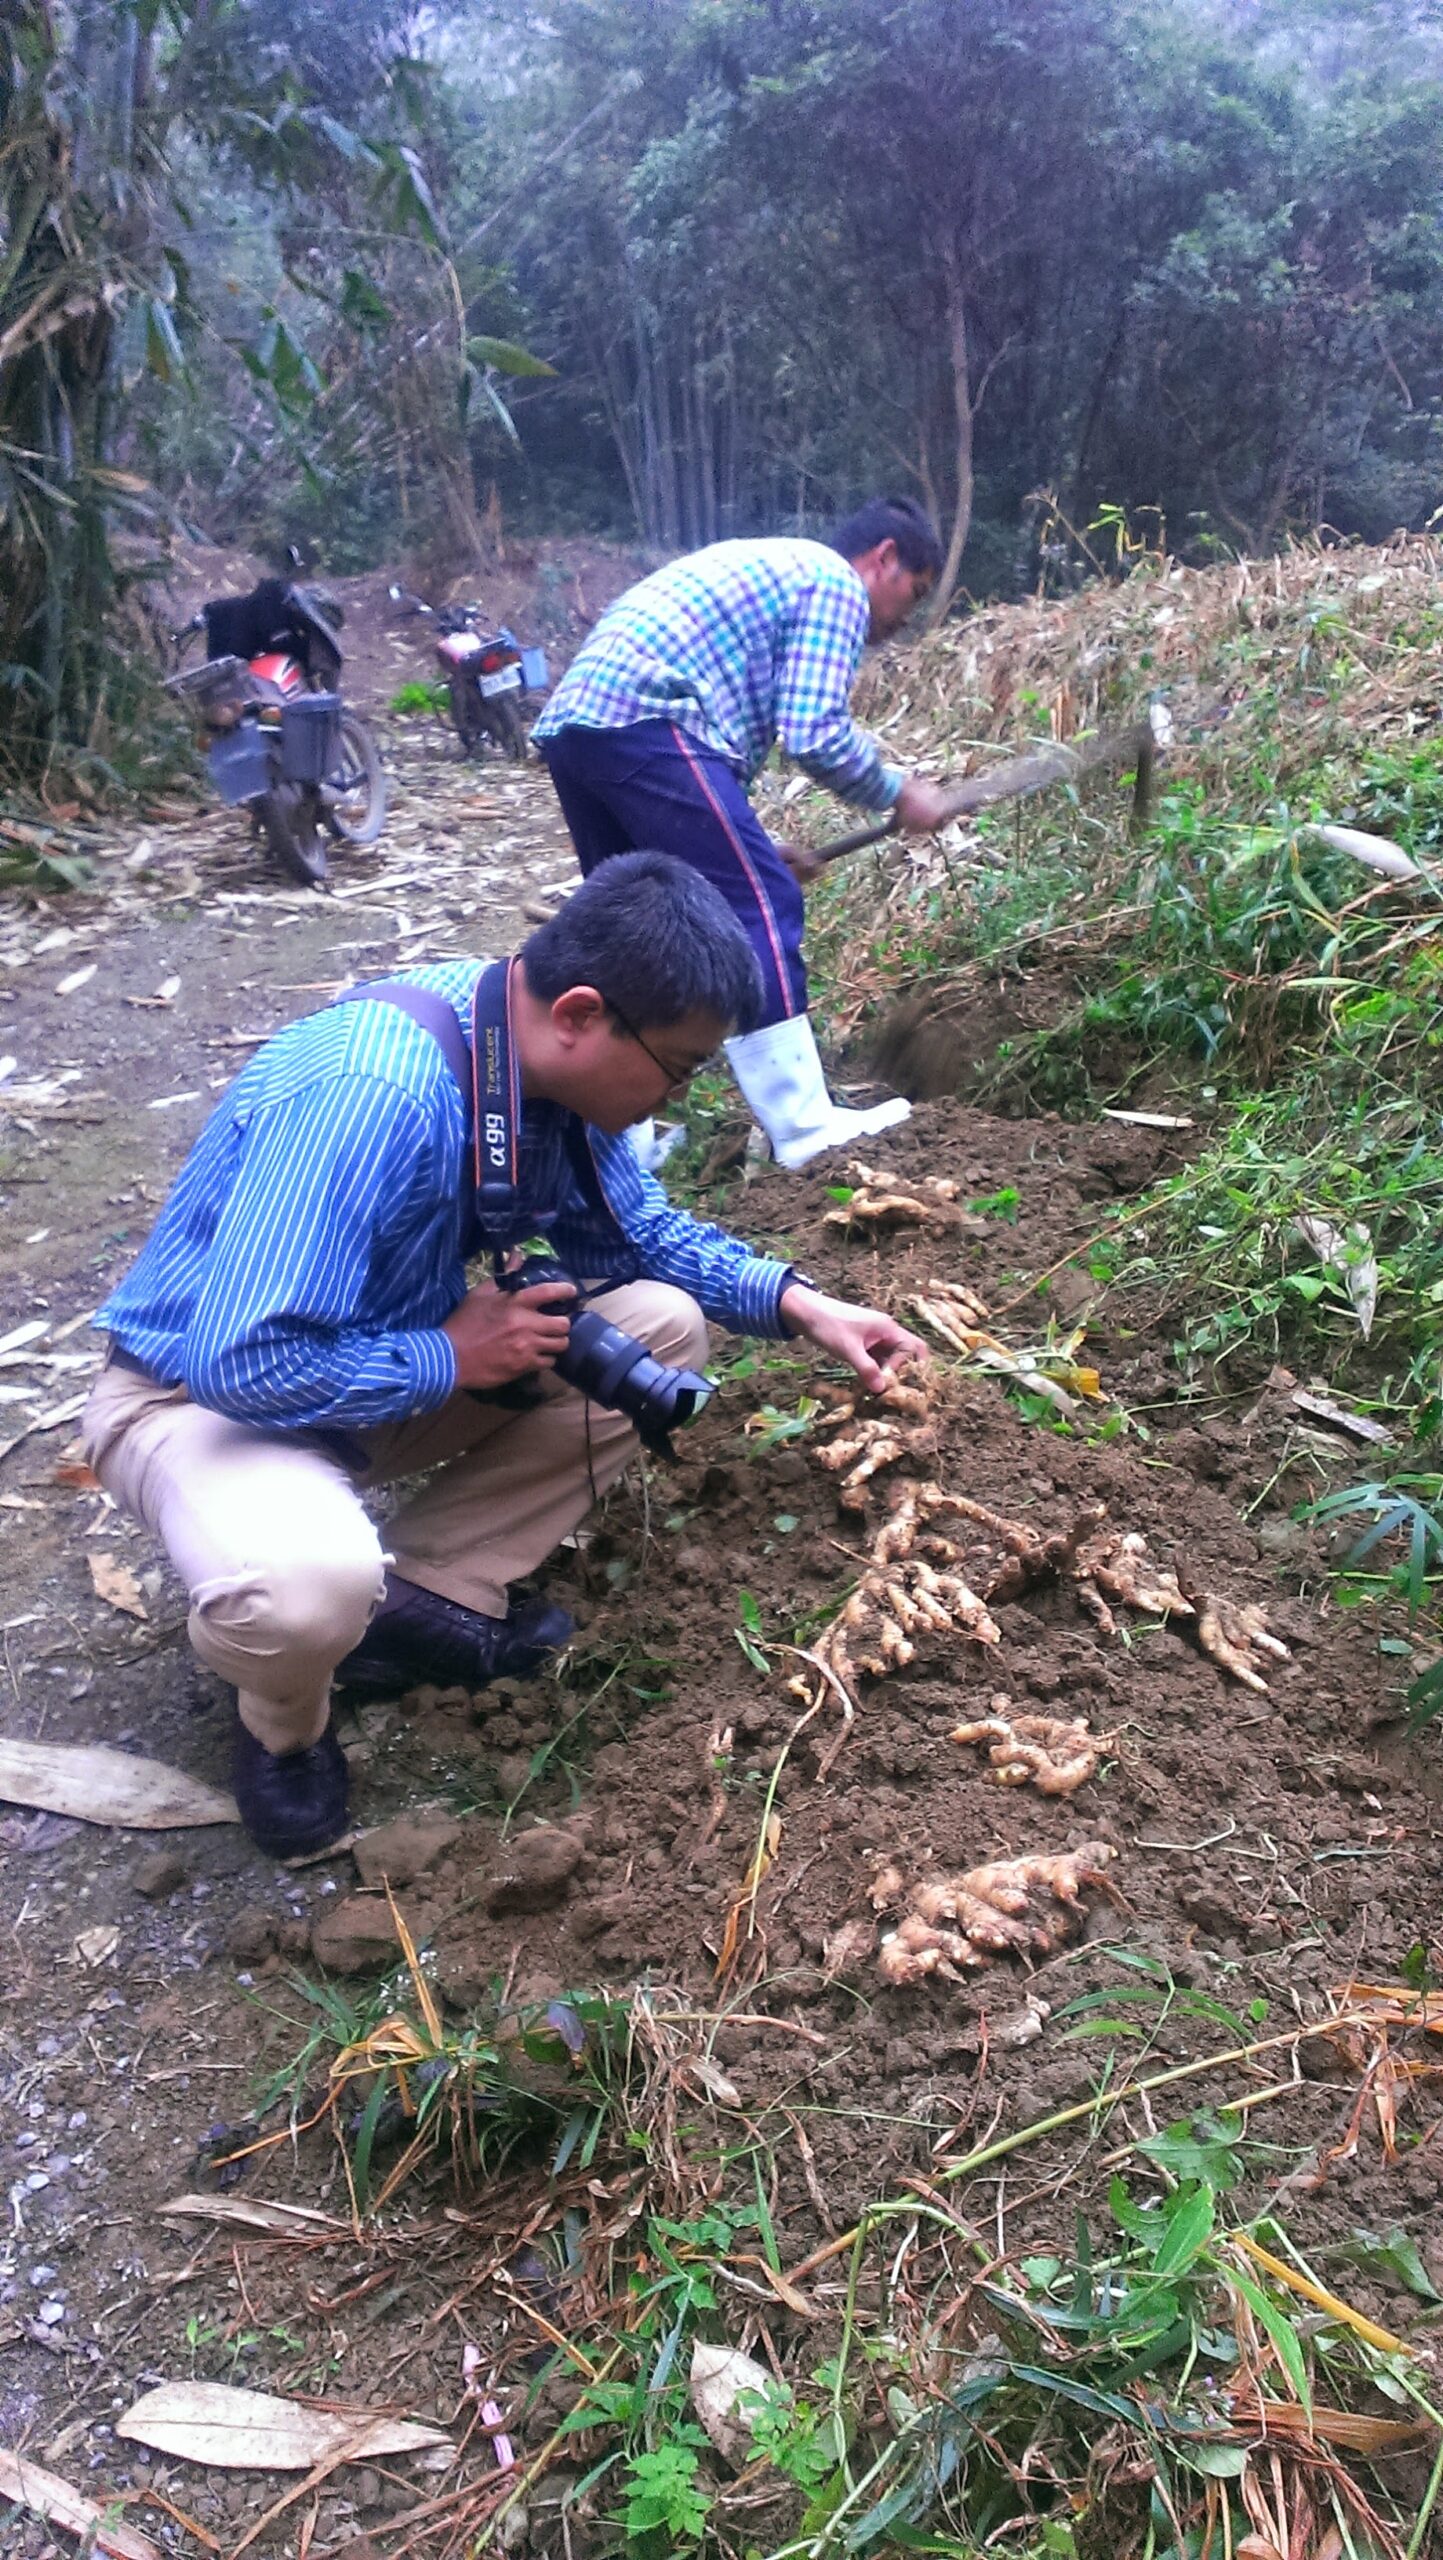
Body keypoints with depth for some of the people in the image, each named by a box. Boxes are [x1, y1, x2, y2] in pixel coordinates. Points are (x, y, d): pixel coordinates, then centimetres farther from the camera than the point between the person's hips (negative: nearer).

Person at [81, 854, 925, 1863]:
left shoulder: (551, 1062, -10)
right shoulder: (371, 1094, -37)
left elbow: (643, 1234, 8)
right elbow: (242, 1364, -37)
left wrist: (795, 1301, -6)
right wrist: (449, 1359, -24)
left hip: (390, 1369, 8)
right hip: (206, 1392, -8)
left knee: (663, 1328, -3)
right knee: (310, 1581, -39)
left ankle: (426, 1595, 0)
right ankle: (283, 1720, -1)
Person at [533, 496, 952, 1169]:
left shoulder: (764, 567, 33)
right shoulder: (836, 582, 5)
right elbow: (815, 734, -8)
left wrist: (754, 845, 28)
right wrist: (898, 794, 9)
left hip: (571, 722, 10)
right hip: (643, 721, -10)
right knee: (759, 905, -8)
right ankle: (804, 1128, -7)